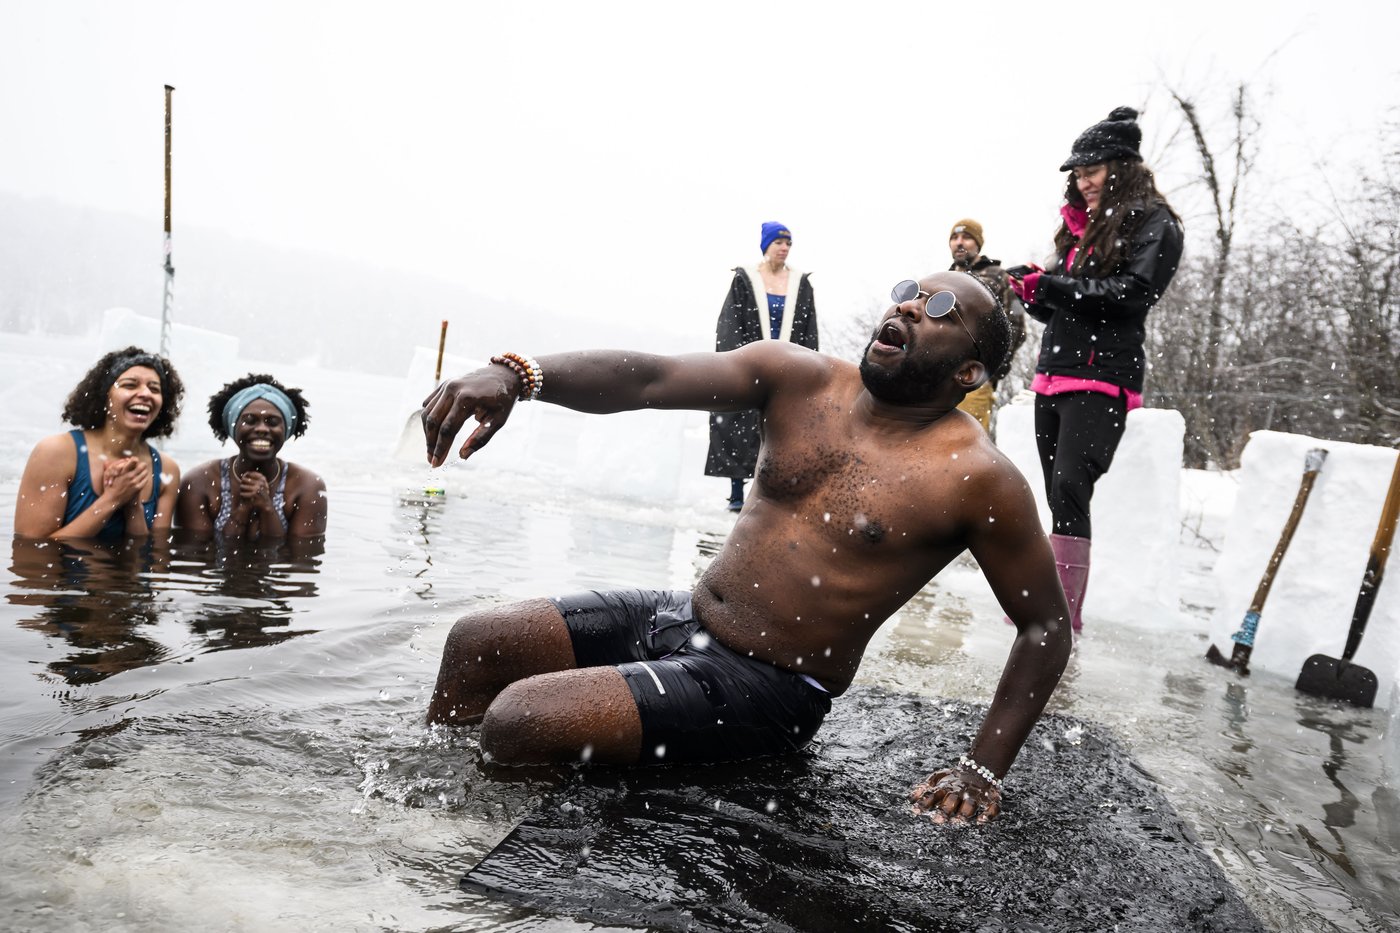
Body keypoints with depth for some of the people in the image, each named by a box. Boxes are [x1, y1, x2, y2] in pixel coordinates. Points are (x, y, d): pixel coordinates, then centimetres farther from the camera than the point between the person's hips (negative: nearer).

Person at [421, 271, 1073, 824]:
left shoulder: (977, 478, -12)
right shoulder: (798, 379, -1)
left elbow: (1048, 626, -4)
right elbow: (645, 379, -13)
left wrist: (984, 771, -10)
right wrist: (517, 375, -30)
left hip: (764, 690, -6)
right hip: (679, 616, 6)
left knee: (520, 721, -19)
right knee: (478, 643, 3)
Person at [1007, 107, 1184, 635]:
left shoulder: (1154, 225, 2)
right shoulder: (1082, 225, 22)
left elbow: (1133, 292, -14)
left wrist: (1050, 283, -13)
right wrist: (1033, 295, 1)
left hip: (1102, 380, -7)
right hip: (1053, 374, 7)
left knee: (1069, 490, -18)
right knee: (1058, 495, 8)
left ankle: (1066, 613, -16)